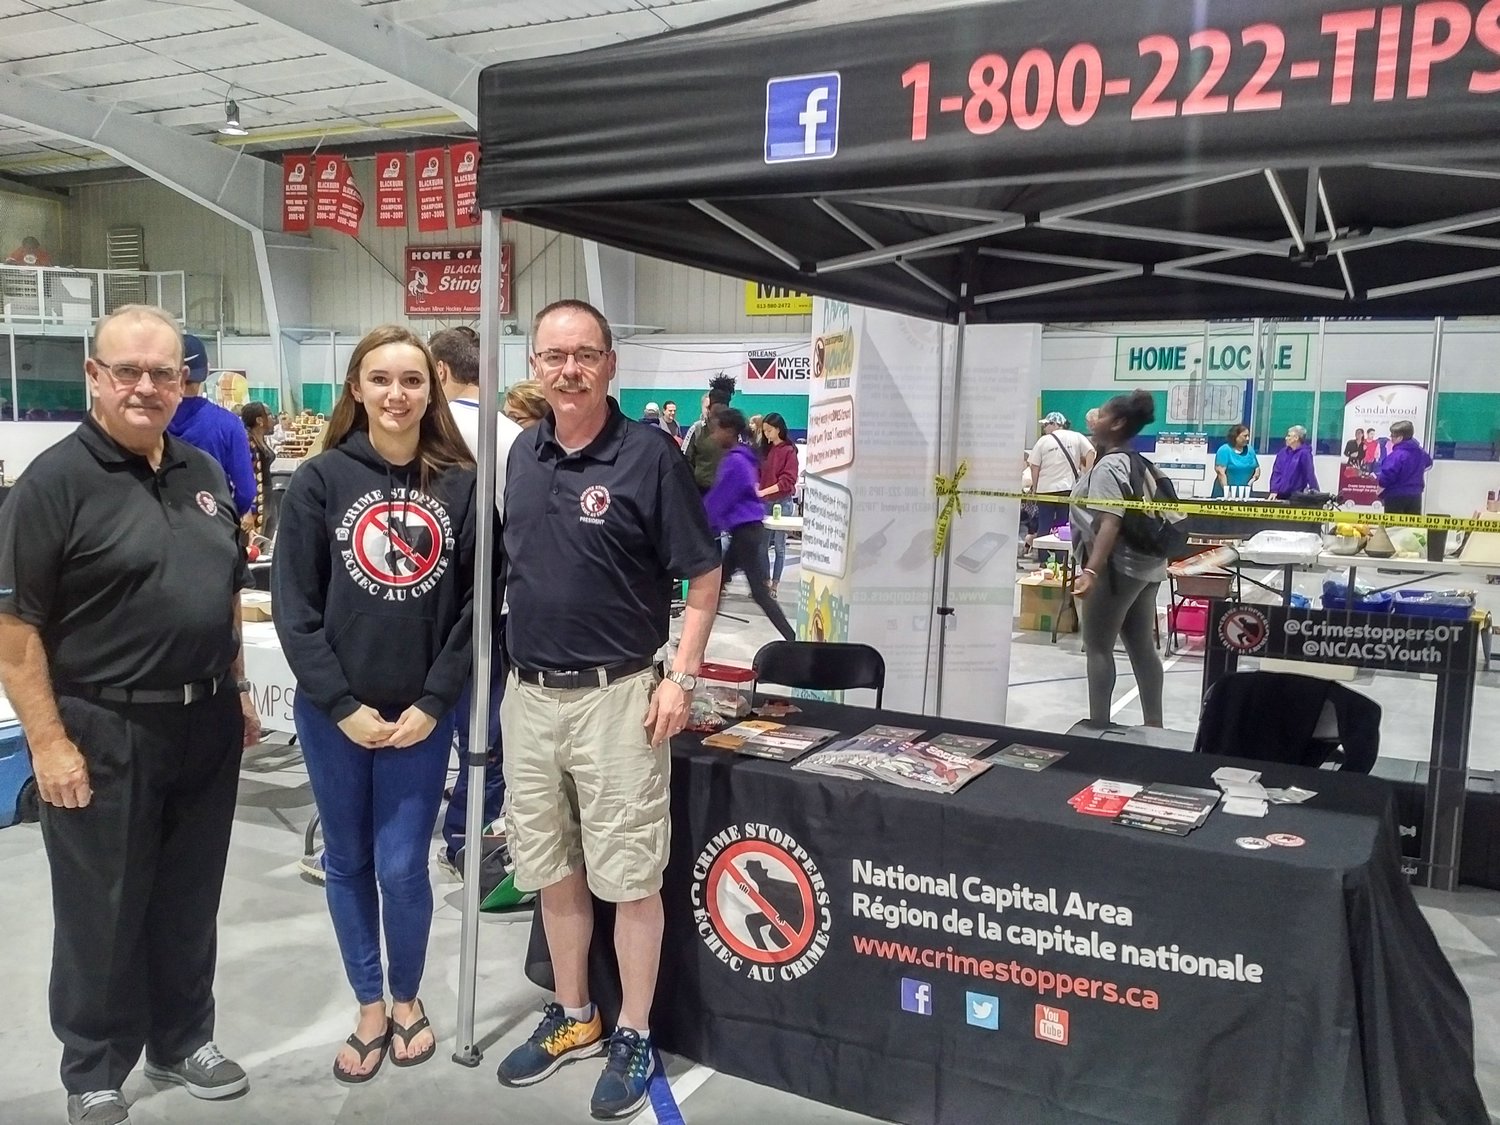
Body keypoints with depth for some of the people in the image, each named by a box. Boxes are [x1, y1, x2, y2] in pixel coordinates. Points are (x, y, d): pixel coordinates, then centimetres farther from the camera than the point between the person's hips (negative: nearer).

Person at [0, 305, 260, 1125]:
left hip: (206, 724, 6)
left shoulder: (204, 473, 8)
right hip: (103, 732, -5)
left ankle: (183, 1041, 36)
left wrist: (238, 689, 14)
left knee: (190, 900, 18)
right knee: (102, 913, 10)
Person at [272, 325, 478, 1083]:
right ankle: (369, 1009, 32)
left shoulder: (462, 485, -2)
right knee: (347, 864, 12)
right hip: (331, 714, 1)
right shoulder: (319, 481, -3)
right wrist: (342, 705, -10)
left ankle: (407, 1000, 29)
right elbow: (294, 607, -5)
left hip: (422, 715, -1)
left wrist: (433, 703, -8)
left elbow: (476, 604, -2)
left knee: (402, 867, 3)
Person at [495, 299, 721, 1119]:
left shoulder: (648, 455, -10)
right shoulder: (522, 454, 7)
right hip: (527, 693, 6)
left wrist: (681, 677, -14)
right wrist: (510, 669, 12)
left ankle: (634, 1038, 22)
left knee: (628, 874, 5)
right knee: (551, 868, 16)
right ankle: (573, 1017, 35)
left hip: (614, 695, -5)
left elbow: (704, 577, -7)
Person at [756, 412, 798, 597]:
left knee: (779, 545, 2)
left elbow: (788, 480, -14)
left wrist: (764, 491, -20)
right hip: (765, 502, 5)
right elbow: (759, 474, 14)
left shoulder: (789, 451, -8)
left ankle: (775, 584, 9)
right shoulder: (766, 449, 10)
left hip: (783, 502, -5)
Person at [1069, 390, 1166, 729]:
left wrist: (1091, 571, -33)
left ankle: (1099, 724, -3)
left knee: (1098, 647, -4)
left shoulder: (1108, 466, -14)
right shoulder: (1137, 462, 15)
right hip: (1145, 565, 10)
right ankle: (1154, 724, 16)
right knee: (1142, 647, 12)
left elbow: (1110, 523, -25)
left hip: (1117, 567, -10)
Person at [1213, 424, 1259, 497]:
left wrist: (1254, 477, -1)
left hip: (1245, 492, 5)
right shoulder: (1224, 450, -6)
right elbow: (1220, 472, -14)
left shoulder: (1250, 450, 12)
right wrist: (1227, 491, -23)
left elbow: (1257, 468, 22)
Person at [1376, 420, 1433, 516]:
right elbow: (1428, 462, 28)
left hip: (1396, 497, -7)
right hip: (1415, 496, 7)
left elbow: (1386, 476, -25)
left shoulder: (1397, 455, -21)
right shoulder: (1421, 452, 6)